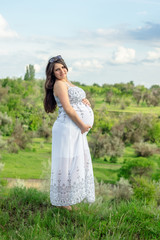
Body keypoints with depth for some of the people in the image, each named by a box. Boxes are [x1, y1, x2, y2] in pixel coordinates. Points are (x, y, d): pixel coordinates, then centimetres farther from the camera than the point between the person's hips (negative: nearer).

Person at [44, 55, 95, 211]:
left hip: (77, 130, 10)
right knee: (67, 163, -5)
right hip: (68, 128, -10)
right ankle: (62, 201, 7)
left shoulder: (68, 83, 18)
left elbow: (79, 102, 23)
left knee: (79, 162, 17)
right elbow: (68, 109, -18)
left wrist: (86, 102, 0)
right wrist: (83, 126, -14)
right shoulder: (59, 84, -11)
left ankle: (71, 196, 30)